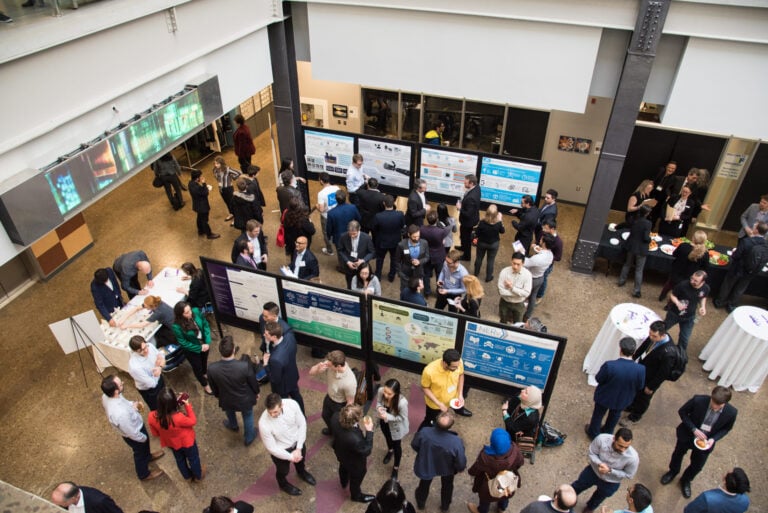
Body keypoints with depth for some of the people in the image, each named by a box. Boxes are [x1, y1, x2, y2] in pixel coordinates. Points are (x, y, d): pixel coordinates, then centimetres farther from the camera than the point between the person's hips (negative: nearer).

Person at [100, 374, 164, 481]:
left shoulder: (106, 396, -24)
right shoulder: (120, 414, -47)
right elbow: (132, 433, -29)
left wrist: (132, 404, -12)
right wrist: (144, 438, -11)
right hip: (134, 435, -6)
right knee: (140, 453, 26)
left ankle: (148, 456, 68)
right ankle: (144, 474, 56)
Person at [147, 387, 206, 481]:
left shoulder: (152, 417, -32)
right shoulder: (178, 417, -46)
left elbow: (155, 433, -10)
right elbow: (193, 421, -22)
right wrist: (188, 405, -20)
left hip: (171, 443, 4)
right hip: (186, 442, -4)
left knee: (180, 459, 34)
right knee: (193, 458, 28)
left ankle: (187, 476, 60)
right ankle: (198, 475, 55)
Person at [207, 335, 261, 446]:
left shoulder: (212, 368, -31)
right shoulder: (245, 366, -37)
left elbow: (214, 388, -9)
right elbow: (253, 382, -16)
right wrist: (256, 392, 6)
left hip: (226, 400, 2)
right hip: (245, 400, -2)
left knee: (230, 412, 37)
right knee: (247, 417, 30)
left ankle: (233, 426, 68)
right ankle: (248, 438, 54)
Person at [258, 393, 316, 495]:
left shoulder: (292, 404, -32)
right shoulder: (264, 423, -38)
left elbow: (302, 424, -15)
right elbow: (271, 448, -23)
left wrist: (298, 449, -14)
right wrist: (290, 457, -14)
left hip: (298, 441, 3)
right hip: (280, 450, -3)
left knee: (301, 460, 32)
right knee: (283, 471, 26)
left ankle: (302, 472, 68)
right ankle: (284, 484, 61)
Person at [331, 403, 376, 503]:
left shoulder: (335, 417, -36)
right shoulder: (355, 439, -50)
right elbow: (366, 451, -28)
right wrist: (369, 432, -28)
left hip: (340, 453, 6)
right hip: (354, 462, -5)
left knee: (343, 467, 39)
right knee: (356, 477, 29)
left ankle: (344, 483, 72)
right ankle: (356, 496, 61)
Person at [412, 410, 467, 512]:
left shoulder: (424, 432, -37)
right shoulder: (456, 442, -41)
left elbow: (414, 445, -15)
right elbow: (461, 464, -25)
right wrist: (459, 469, 0)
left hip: (425, 465, 1)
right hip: (447, 469, -1)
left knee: (424, 484, 35)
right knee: (447, 486, 35)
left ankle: (420, 503, 63)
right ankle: (445, 506, 61)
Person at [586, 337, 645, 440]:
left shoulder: (609, 365, -39)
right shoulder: (640, 369, -31)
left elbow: (598, 379, -20)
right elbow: (640, 387, -13)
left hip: (604, 397, -2)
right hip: (622, 400, 2)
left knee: (598, 414, 28)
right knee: (614, 416, 33)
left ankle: (593, 433, 52)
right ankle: (607, 433, 58)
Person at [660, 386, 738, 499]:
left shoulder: (731, 412, -27)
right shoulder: (698, 400, -34)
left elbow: (726, 428, -6)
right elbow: (682, 411, -17)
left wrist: (714, 439, -20)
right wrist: (694, 429, -26)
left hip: (705, 442, 1)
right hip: (687, 435, -1)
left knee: (697, 466, 21)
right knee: (678, 454, 26)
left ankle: (686, 480, 53)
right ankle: (673, 471, 59)